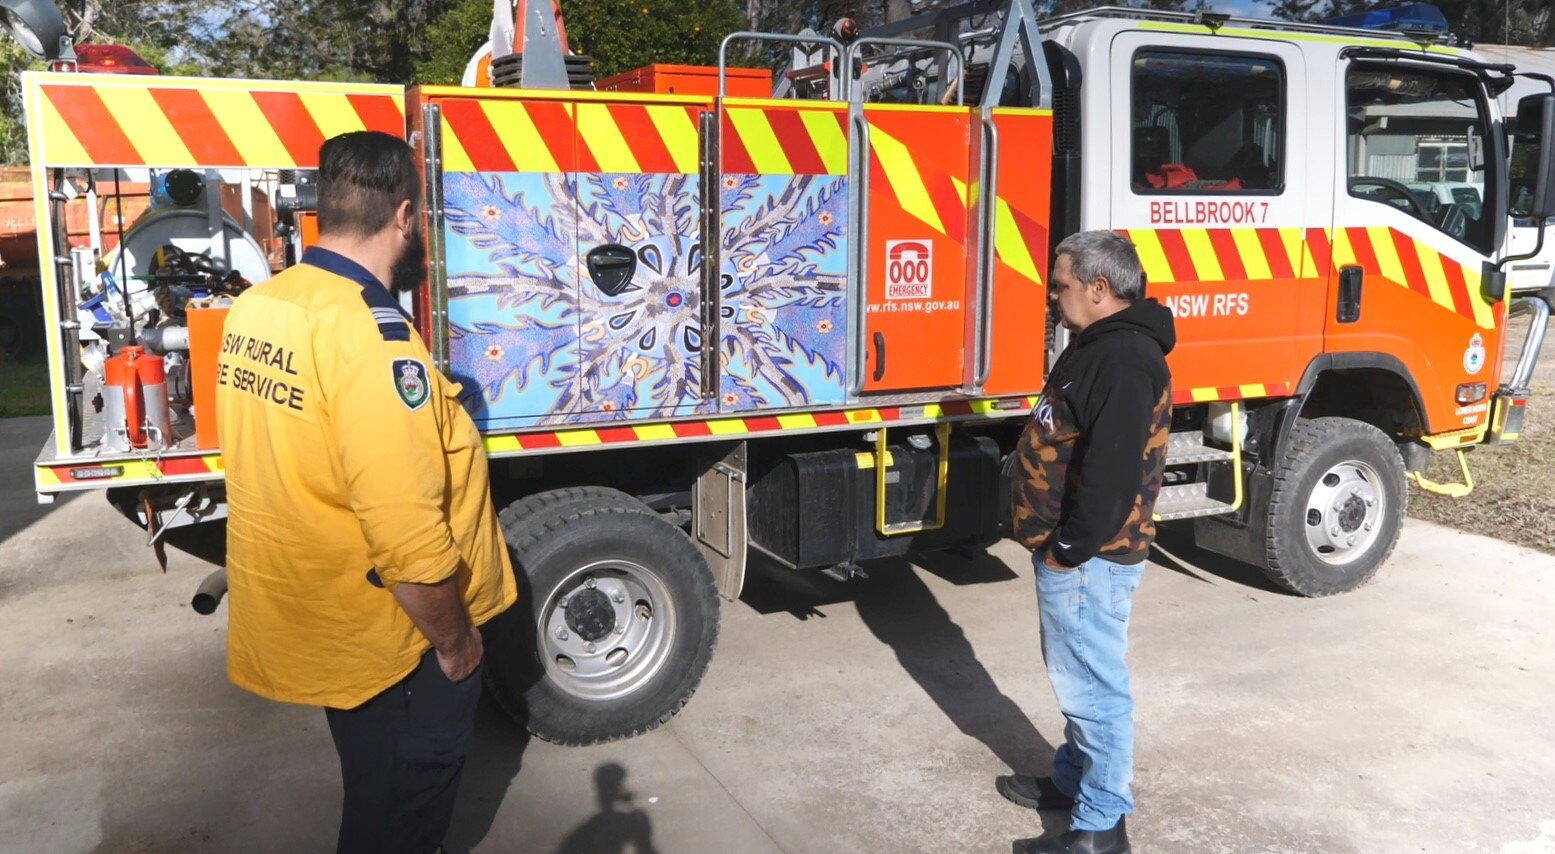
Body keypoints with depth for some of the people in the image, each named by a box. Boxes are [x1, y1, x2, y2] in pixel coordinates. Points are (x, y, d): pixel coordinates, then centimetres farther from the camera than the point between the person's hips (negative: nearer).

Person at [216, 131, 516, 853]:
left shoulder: (253, 308, -3)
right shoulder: (371, 337, -29)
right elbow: (411, 541, -30)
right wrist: (457, 641, -15)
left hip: (300, 620, 8)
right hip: (386, 641, -8)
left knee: (374, 791, 29)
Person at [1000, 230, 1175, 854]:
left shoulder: (1126, 359, -21)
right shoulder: (1099, 345, 14)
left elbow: (1112, 468, -27)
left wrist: (1072, 548, -21)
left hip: (1088, 556, -11)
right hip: (1068, 549, 11)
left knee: (1093, 686, -1)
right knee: (1078, 678, 22)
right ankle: (1071, 780, 37)